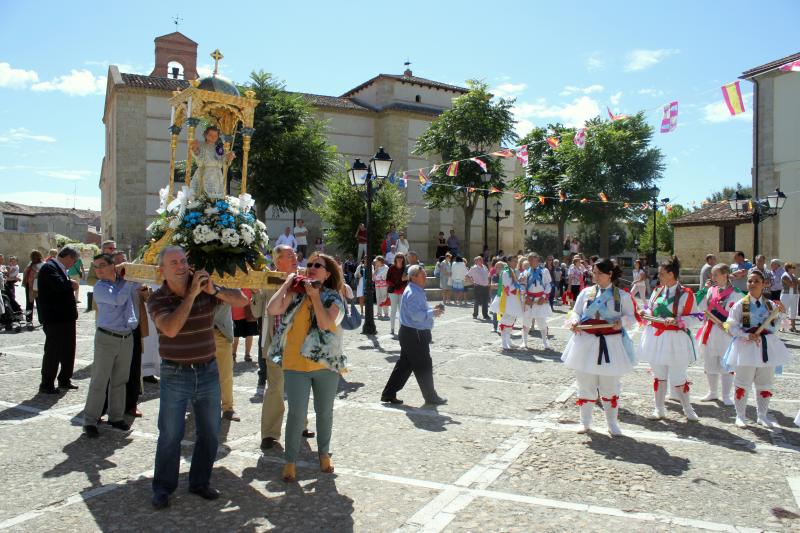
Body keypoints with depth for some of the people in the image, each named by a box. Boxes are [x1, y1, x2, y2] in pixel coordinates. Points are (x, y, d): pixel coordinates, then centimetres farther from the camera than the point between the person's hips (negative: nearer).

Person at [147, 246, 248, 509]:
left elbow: (242, 300, -3)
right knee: (170, 435, 5)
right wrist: (192, 294, -25)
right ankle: (163, 488, 22)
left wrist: (214, 291, -17)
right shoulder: (157, 299, -8)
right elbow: (170, 329, -26)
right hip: (175, 375, -3)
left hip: (208, 371, 3)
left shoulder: (205, 288, -1)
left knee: (209, 433, 12)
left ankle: (200, 482, 29)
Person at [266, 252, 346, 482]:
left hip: (326, 363, 0)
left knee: (325, 412, 14)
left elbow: (325, 323, -19)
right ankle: (290, 460, 16)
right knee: (297, 413, -1)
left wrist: (315, 296, -17)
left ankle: (324, 454, 35)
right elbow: (272, 309, -13)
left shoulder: (333, 298, -2)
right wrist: (287, 284, -6)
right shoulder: (295, 294, 2)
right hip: (295, 364, 0)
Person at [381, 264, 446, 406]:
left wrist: (432, 310, 8)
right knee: (424, 366, 2)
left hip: (412, 334, 11)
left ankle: (389, 394, 19)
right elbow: (416, 315, -26)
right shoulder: (412, 293, -19)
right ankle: (430, 397, 15)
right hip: (414, 334, -11)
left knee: (405, 364, 14)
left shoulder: (417, 291, 15)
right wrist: (432, 313, -16)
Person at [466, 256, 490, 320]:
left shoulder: (485, 267, 12)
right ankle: (475, 314, 17)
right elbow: (467, 275, -3)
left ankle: (485, 315, 9)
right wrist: (472, 281, -9)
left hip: (485, 287, 5)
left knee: (485, 302, 4)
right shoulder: (474, 268, -5)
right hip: (478, 287, -5)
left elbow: (488, 274, 28)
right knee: (477, 301, 3)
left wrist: (488, 282, 16)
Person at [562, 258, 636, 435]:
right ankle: (585, 422, 22)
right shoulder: (586, 292, 5)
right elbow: (575, 312, 9)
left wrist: (622, 322, -18)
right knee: (585, 384, 8)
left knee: (610, 385, 7)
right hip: (586, 341, 2)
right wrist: (574, 321, -13)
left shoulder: (622, 295, 1)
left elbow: (631, 317, 4)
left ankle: (612, 423, 24)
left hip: (610, 343, -2)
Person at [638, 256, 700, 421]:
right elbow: (651, 310, 19)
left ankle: (688, 409, 25)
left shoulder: (686, 294, -10)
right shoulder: (657, 291, 8)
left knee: (678, 377, 4)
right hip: (655, 338, 5)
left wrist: (676, 320, -23)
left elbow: (693, 317, -10)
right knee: (658, 375, 12)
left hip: (675, 340, -5)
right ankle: (659, 409, 23)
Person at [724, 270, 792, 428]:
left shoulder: (770, 305, 5)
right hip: (746, 346, -4)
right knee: (742, 384, 3)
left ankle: (763, 416, 29)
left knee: (765, 384, 13)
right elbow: (731, 326, -8)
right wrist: (747, 335, -21)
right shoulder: (740, 305, -6)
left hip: (767, 346, 4)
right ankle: (740, 416, 18)